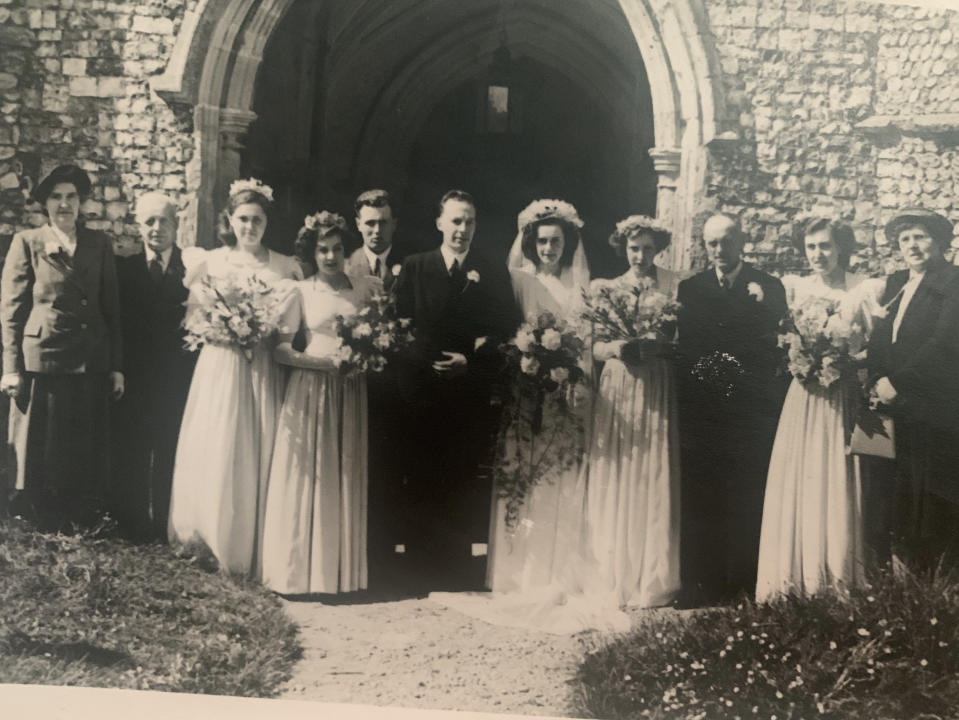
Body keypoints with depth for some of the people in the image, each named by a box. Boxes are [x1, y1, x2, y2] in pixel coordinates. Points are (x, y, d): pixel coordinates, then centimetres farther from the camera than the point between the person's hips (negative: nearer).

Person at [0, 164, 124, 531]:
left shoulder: (99, 244, 11)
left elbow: (111, 308, 11)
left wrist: (117, 366, 7)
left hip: (91, 365, 3)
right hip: (43, 361, -2)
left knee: (88, 453, 6)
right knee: (40, 453, 4)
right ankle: (43, 536, 15)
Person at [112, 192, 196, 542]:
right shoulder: (124, 268, 8)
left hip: (178, 379, -2)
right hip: (134, 378, 2)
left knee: (171, 457, 4)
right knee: (131, 456, 7)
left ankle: (167, 524, 14)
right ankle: (133, 524, 18)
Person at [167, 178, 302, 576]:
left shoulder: (285, 267, 7)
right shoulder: (210, 262, 7)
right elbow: (193, 318, 4)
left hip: (264, 371, 0)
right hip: (220, 367, 0)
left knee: (258, 454, 0)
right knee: (215, 453, -2)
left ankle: (254, 549, 10)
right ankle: (213, 539, 13)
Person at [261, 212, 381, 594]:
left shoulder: (368, 286, 6)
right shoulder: (301, 292, 2)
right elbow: (280, 350, -2)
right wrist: (327, 363, -13)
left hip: (353, 393, 1)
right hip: (311, 390, -1)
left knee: (348, 477, 4)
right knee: (308, 478, -1)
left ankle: (346, 571, 11)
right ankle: (302, 571, 7)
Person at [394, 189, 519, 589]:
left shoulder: (494, 272, 9)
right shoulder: (414, 267, 10)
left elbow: (507, 331, 4)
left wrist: (472, 360, -9)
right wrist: (430, 361, -8)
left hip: (473, 391, 0)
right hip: (424, 388, 0)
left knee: (466, 481, 0)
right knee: (424, 481, 2)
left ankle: (462, 567, 9)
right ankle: (424, 567, 11)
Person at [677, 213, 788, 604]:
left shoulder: (769, 288, 7)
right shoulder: (689, 288, 12)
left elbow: (775, 347, 2)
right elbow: (686, 347, 5)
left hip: (751, 410, -1)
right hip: (702, 407, 1)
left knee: (749, 504, -3)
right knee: (700, 501, -1)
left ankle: (747, 584, 6)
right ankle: (702, 585, 5)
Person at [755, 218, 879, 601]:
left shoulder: (863, 289, 1)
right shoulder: (794, 287, 8)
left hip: (845, 401, -2)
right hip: (803, 400, 2)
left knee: (837, 490, -2)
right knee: (796, 490, 1)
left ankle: (839, 581, 8)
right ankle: (793, 586, 8)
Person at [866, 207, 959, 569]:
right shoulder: (895, 284, 17)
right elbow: (877, 339, 14)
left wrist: (897, 383, -14)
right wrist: (878, 380, -4)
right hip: (895, 408, 6)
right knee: (901, 500, 6)